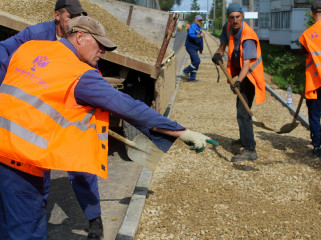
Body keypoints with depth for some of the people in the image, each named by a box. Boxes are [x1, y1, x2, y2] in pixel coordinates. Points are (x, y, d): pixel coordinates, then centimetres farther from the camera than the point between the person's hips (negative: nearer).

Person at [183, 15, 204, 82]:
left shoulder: (199, 28, 19)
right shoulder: (192, 27, -10)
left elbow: (200, 40, 25)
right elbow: (191, 35, -28)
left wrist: (201, 48, 26)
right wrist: (199, 35, -38)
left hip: (195, 48, 9)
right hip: (190, 47, -9)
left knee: (194, 62, 9)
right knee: (197, 61, -17)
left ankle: (192, 78, 13)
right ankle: (186, 71, -4)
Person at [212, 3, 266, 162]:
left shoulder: (247, 36, -28)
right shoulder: (228, 28, -4)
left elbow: (247, 63, -37)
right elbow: (223, 44, 13)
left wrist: (239, 80, -51)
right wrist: (219, 53, -10)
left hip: (249, 76, -9)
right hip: (240, 74, 9)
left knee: (243, 112, -16)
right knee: (240, 107, 23)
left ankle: (250, 150, -15)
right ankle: (245, 138, 44)